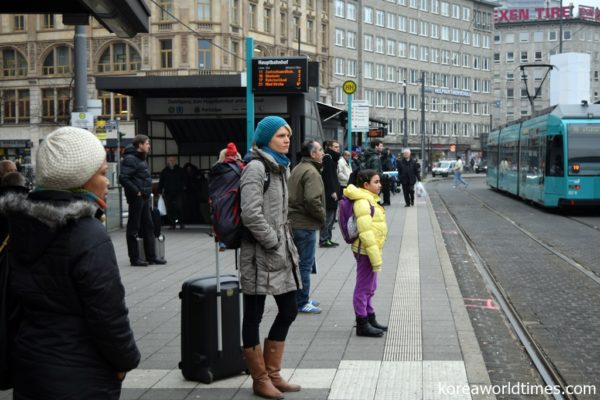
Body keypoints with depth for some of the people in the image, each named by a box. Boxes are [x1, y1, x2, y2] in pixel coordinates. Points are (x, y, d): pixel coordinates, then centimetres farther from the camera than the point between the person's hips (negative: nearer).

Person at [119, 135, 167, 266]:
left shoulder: (142, 159, 16)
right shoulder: (130, 159, -14)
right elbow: (123, 178, -24)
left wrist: (147, 191, 11)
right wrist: (136, 191, -20)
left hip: (144, 198, 10)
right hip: (136, 198, -10)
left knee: (148, 226, 13)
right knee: (134, 228, -1)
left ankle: (151, 256, 20)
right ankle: (135, 258, 5)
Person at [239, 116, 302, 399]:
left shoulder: (282, 167, 14)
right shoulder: (256, 168, -13)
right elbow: (251, 215, -23)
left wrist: (286, 241, 13)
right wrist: (273, 242, -15)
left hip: (281, 251, 9)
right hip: (259, 255, -9)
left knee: (288, 311, 12)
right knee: (253, 316, 4)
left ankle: (273, 374, 24)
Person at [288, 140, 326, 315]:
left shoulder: (297, 169, 14)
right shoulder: (311, 172, -17)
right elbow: (312, 200, -28)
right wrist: (322, 216, -12)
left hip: (293, 222, 10)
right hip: (305, 225, -10)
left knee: (299, 263, 18)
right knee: (305, 264, -1)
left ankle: (301, 299, 28)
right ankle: (302, 303, 6)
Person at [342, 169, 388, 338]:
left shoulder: (369, 200, 14)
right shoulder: (363, 202, -19)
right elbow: (366, 232, -24)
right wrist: (375, 257, -24)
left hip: (371, 249, 10)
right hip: (366, 251, -10)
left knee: (369, 287, 20)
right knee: (364, 287, -2)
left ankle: (370, 319, 32)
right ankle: (362, 324, 6)